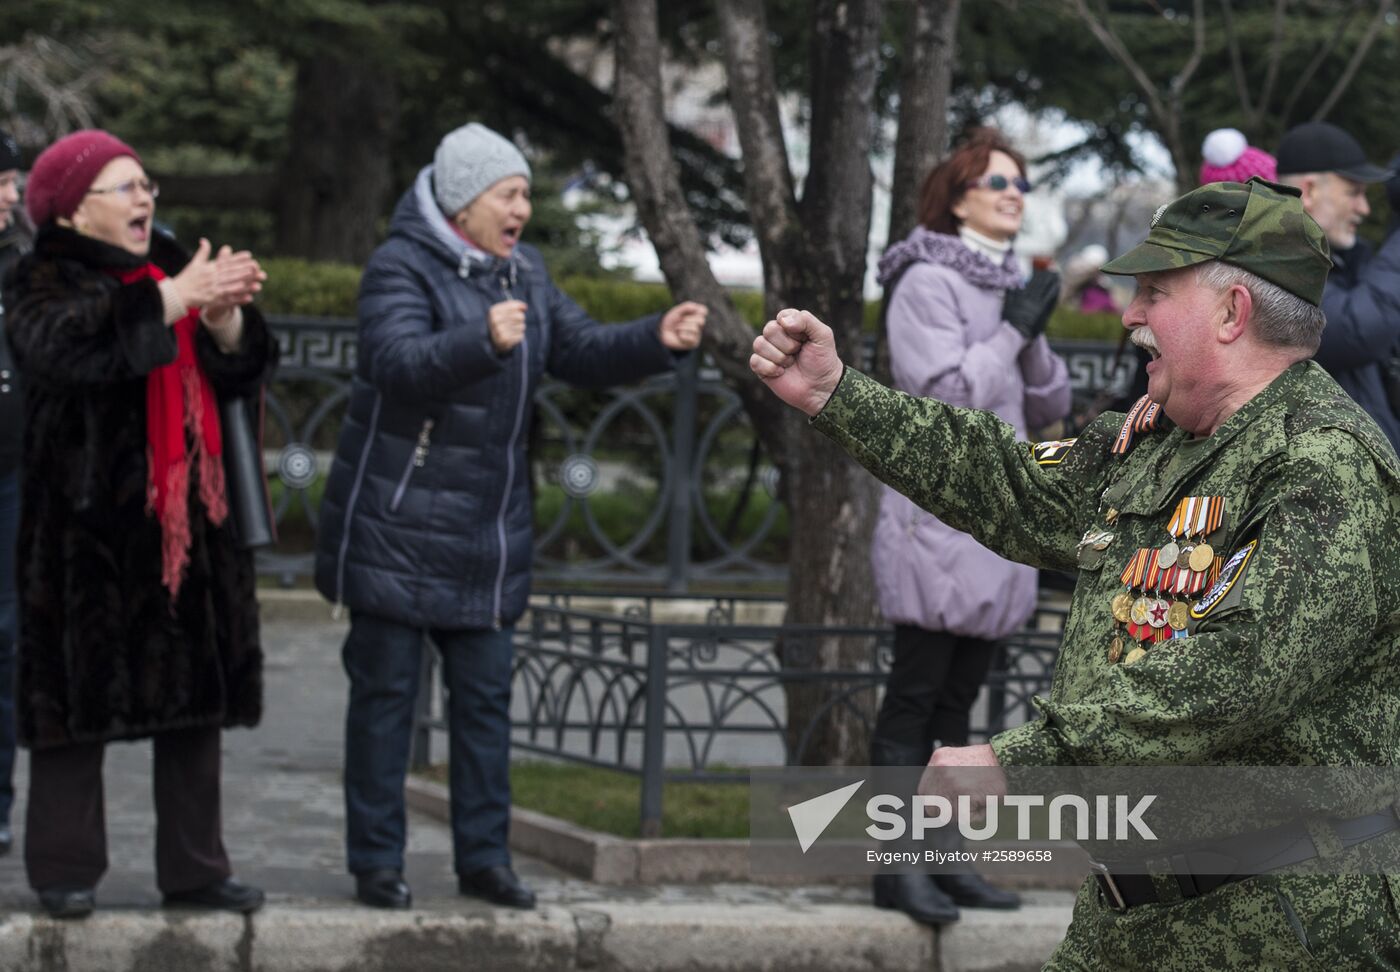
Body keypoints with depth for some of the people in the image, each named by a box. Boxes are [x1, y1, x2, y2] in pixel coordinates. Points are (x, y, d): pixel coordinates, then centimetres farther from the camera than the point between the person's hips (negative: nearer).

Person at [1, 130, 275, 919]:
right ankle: (66, 873, 6)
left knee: (195, 695, 7)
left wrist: (224, 317, -15)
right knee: (80, 697, -2)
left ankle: (194, 868, 14)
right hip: (88, 525, -5)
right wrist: (175, 299, -31)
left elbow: (242, 375, 7)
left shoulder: (170, 269, 13)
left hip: (185, 521, 6)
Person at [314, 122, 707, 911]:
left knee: (486, 694, 10)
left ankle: (484, 856, 18)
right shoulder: (402, 267, -12)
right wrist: (484, 342, -44)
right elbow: (397, 362, -28)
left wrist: (658, 341, -6)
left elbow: (580, 350, 11)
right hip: (398, 527, -7)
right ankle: (377, 861, 7)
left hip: (488, 534, 7)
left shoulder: (524, 273, 11)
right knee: (387, 693, 0)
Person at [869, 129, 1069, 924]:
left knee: (957, 705, 10)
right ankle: (898, 865, -7)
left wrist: (1032, 342, -4)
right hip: (938, 512, -8)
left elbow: (1049, 407, 13)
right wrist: (1014, 331, -12)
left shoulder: (1009, 285, 17)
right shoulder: (927, 281, -6)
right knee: (915, 700, -7)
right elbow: (943, 394, -16)